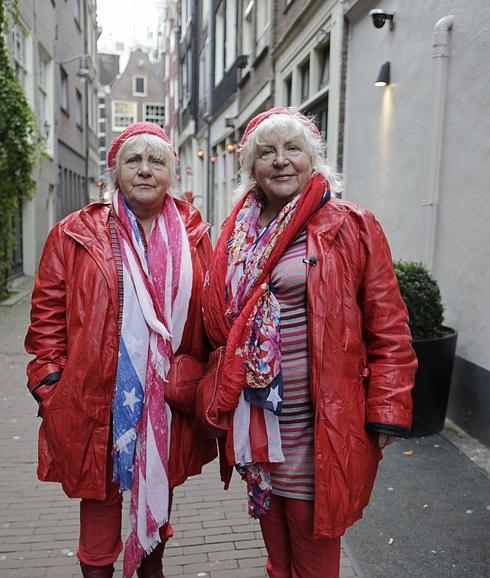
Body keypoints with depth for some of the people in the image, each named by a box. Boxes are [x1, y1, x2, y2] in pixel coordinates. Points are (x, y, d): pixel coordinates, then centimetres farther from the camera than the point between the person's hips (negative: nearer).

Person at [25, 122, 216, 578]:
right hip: (98, 401, -2)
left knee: (159, 494, 22)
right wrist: (51, 384, -7)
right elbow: (48, 315, -2)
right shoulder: (75, 235, -3)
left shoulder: (193, 236, 3)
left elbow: (209, 314, 6)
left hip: (169, 401, 3)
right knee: (101, 497, 12)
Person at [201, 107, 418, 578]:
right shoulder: (237, 233, 7)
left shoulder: (353, 228, -7)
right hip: (253, 420, 5)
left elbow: (387, 328, -7)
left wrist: (387, 411, -11)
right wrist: (222, 398, 9)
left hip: (318, 427, -4)